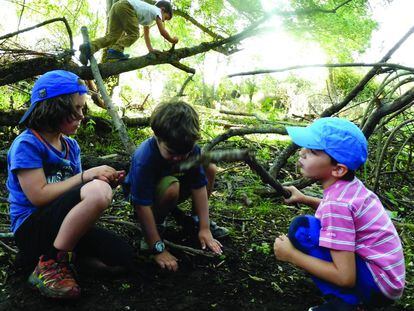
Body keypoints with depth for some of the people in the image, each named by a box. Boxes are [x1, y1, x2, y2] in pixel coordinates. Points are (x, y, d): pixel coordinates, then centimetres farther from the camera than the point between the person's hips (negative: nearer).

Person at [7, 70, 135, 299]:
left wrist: (106, 183, -7)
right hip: (32, 227, -7)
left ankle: (60, 253, 6)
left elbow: (67, 190, 10)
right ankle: (51, 263, -18)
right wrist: (87, 176, -20)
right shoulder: (26, 144, -12)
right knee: (99, 191, -33)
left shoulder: (71, 146, 10)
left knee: (123, 258, -9)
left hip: (63, 226, 7)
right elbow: (39, 196, -20)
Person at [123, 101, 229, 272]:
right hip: (144, 195, -5)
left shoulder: (190, 148, -22)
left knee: (210, 169, -9)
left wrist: (204, 228, -21)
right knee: (171, 187, -37)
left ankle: (195, 220, 6)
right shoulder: (143, 159, -37)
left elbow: (199, 187, -19)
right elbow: (142, 206, -35)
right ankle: (158, 223, -8)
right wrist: (158, 249, -34)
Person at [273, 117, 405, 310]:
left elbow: (345, 277, -25)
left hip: (379, 286, -9)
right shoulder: (349, 185, 0)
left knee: (302, 229, -18)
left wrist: (291, 255, -16)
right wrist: (304, 199, 11)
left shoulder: (336, 203, -24)